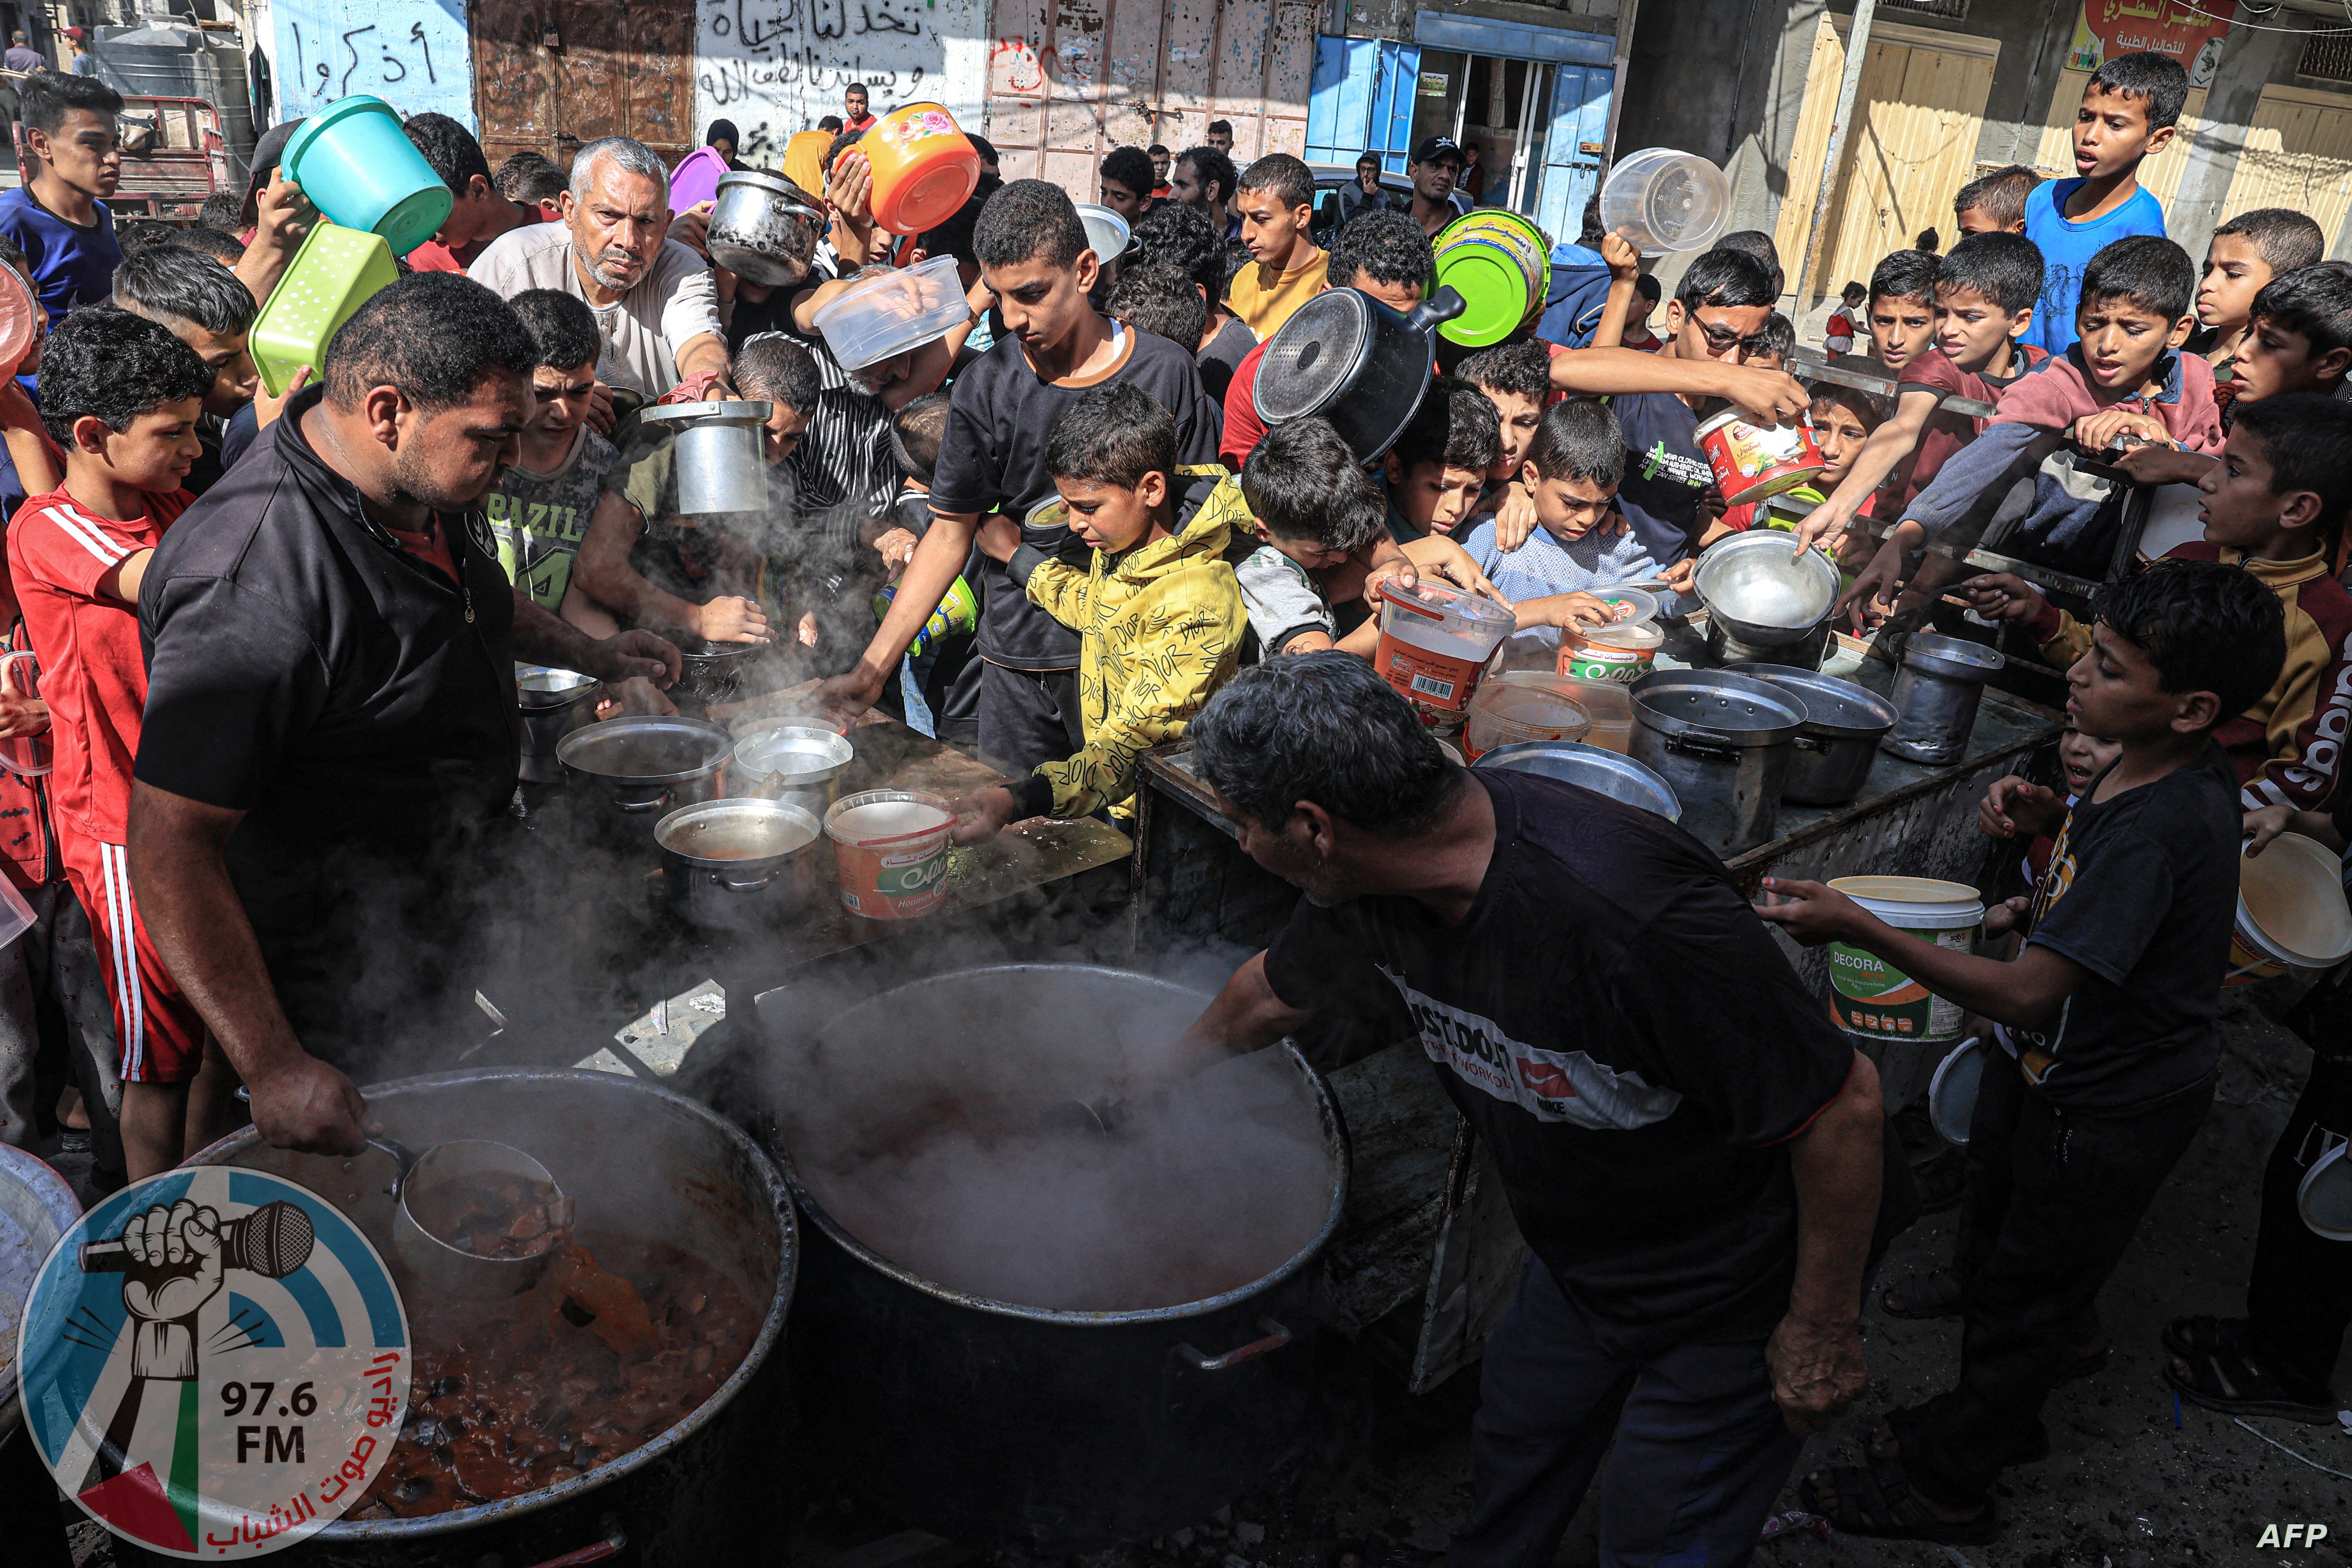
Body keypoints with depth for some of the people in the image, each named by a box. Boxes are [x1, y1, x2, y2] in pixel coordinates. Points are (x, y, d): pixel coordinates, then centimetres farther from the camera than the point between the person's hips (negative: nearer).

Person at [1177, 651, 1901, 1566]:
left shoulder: (1628, 914, -41)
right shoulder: (1369, 881, -14)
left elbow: (1843, 1104, -30)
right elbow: (1275, 993, 9)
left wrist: (1823, 1331, -17)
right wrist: (1155, 1077, 26)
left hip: (1737, 1287, -6)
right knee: (1514, 1455, 22)